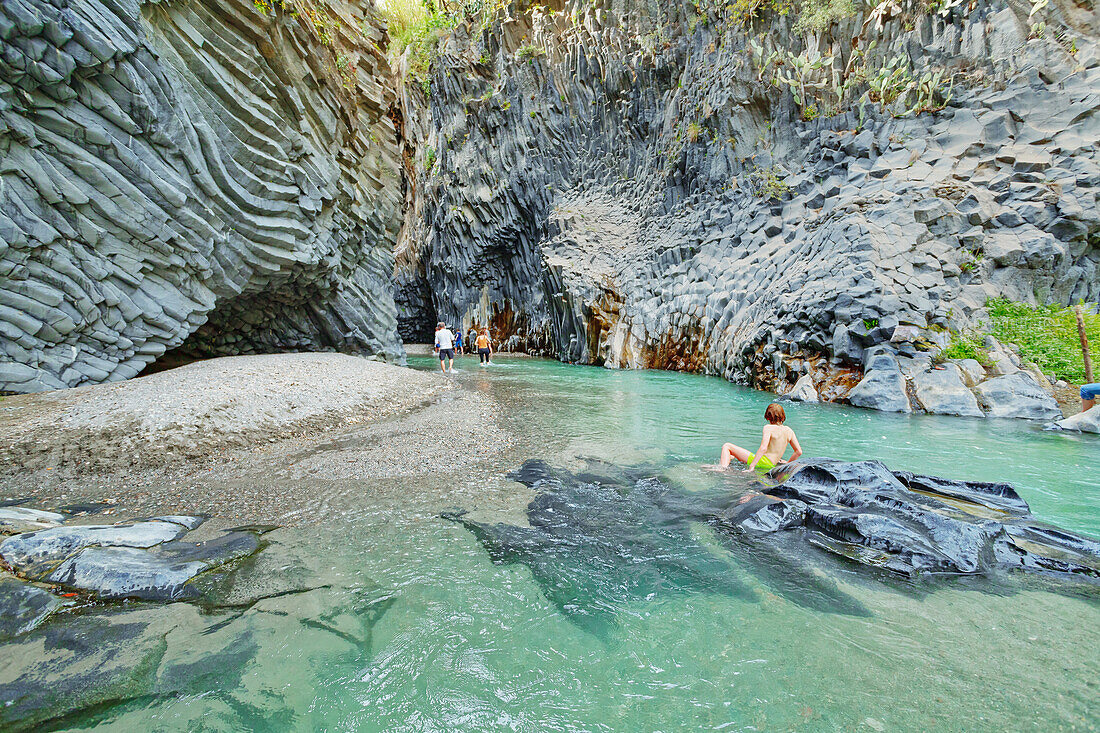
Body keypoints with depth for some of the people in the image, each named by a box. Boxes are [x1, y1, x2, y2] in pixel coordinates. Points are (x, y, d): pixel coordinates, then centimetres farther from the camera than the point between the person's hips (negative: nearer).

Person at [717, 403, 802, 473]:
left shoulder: (768, 428, -13)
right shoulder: (789, 431, 7)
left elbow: (763, 448, -25)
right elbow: (799, 452, 7)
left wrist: (752, 466, -26)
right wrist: (787, 463, 22)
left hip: (762, 462, -8)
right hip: (772, 464, 8)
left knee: (726, 446, -6)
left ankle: (723, 469, -21)